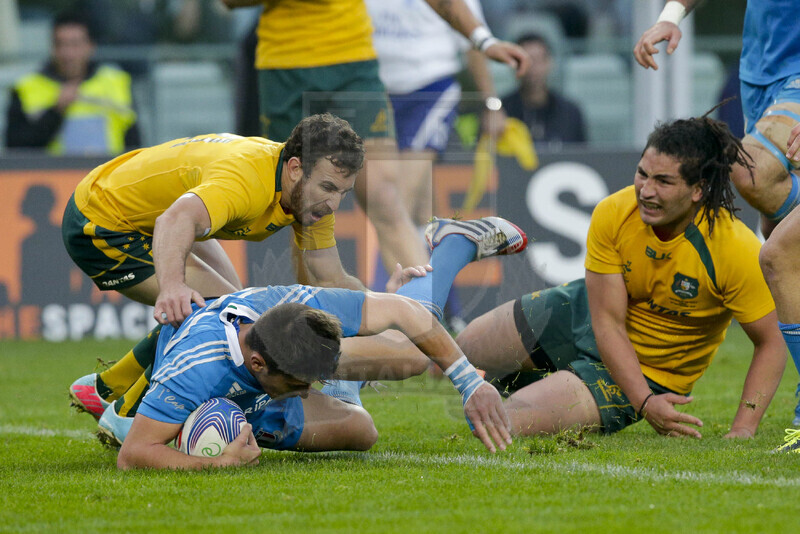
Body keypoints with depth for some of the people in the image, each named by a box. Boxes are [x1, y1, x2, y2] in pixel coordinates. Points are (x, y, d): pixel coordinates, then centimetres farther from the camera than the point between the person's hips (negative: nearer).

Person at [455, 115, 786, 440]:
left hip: (649, 373, -4)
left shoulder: (737, 251, -34)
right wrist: (645, 403, -34)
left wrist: (742, 429, -33)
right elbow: (607, 321, -22)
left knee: (503, 424, -18)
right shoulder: (613, 214, -25)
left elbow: (771, 343, -23)